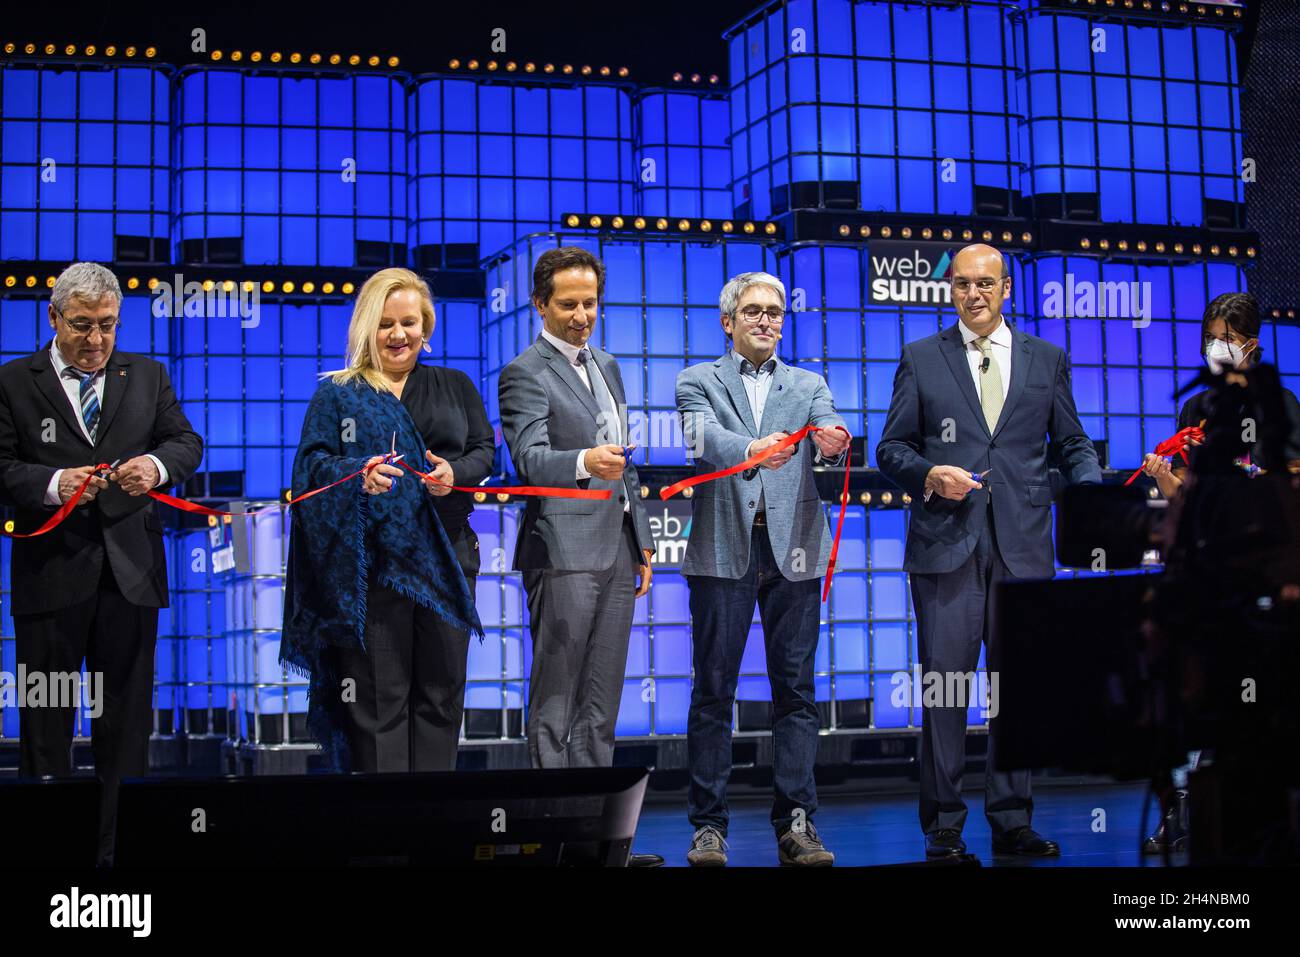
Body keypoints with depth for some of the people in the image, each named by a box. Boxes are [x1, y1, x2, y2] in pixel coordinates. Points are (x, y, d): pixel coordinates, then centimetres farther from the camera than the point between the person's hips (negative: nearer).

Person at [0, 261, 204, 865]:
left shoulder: (146, 376, 10)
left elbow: (187, 441, 8)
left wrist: (157, 465, -13)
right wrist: (52, 484, -21)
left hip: (130, 570, 3)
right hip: (50, 572, -2)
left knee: (126, 717, 8)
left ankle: (120, 848, 17)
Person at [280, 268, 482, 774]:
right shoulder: (337, 394, 9)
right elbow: (312, 463, -1)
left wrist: (455, 472, -14)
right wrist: (359, 475, -21)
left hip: (439, 560, 3)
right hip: (369, 563, -2)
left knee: (438, 694, 3)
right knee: (378, 698, -4)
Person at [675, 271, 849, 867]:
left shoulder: (809, 386, 18)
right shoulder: (698, 382, 11)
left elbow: (828, 438, -1)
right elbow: (702, 440, -10)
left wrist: (833, 442, -26)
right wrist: (751, 450, -31)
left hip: (793, 548, 2)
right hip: (724, 548, -2)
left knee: (796, 690, 1)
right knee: (713, 690, 0)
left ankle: (796, 824, 4)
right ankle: (708, 826, 4)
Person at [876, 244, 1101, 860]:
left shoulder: (1047, 359, 14)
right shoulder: (920, 359, 10)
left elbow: (1072, 445, 16)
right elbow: (891, 448, 9)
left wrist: (1094, 491, -4)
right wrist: (928, 474, -11)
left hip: (1024, 547, 2)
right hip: (946, 546, -1)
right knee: (944, 685, -3)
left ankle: (1012, 822, 13)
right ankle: (943, 827, 4)